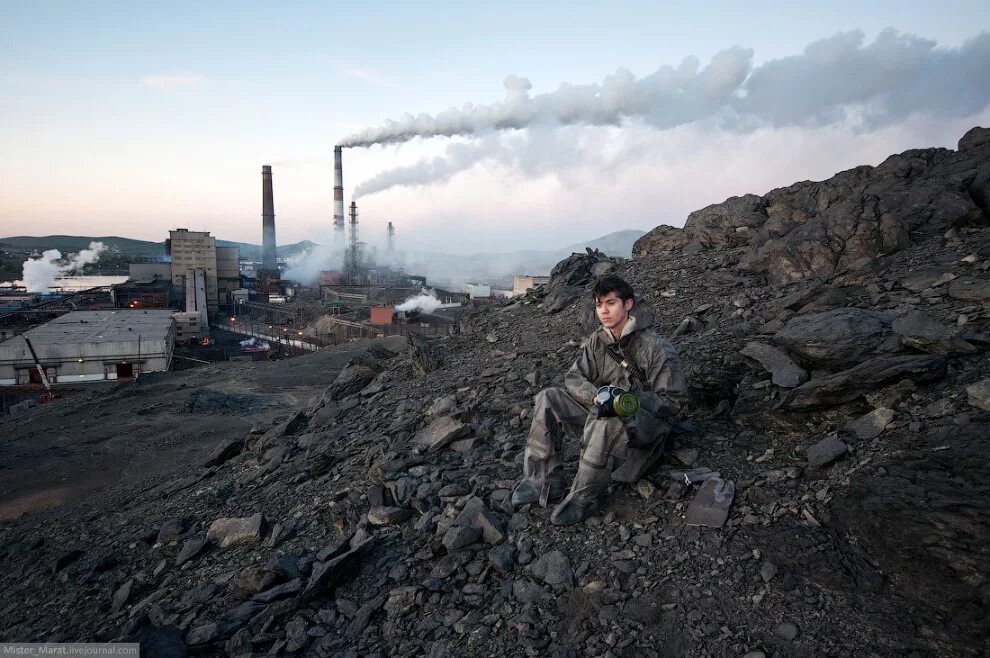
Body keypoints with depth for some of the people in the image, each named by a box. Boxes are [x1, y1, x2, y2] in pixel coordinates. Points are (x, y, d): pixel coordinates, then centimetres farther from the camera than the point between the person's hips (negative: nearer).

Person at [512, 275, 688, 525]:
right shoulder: (598, 340, 2)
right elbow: (573, 377, 1)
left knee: (606, 422, -41)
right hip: (603, 410, 7)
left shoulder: (656, 349, -17)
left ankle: (586, 496, -22)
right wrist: (596, 396, -21)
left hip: (646, 420, -6)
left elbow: (673, 401, -15)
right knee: (548, 399, -12)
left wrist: (628, 400, -29)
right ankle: (544, 480, -12)